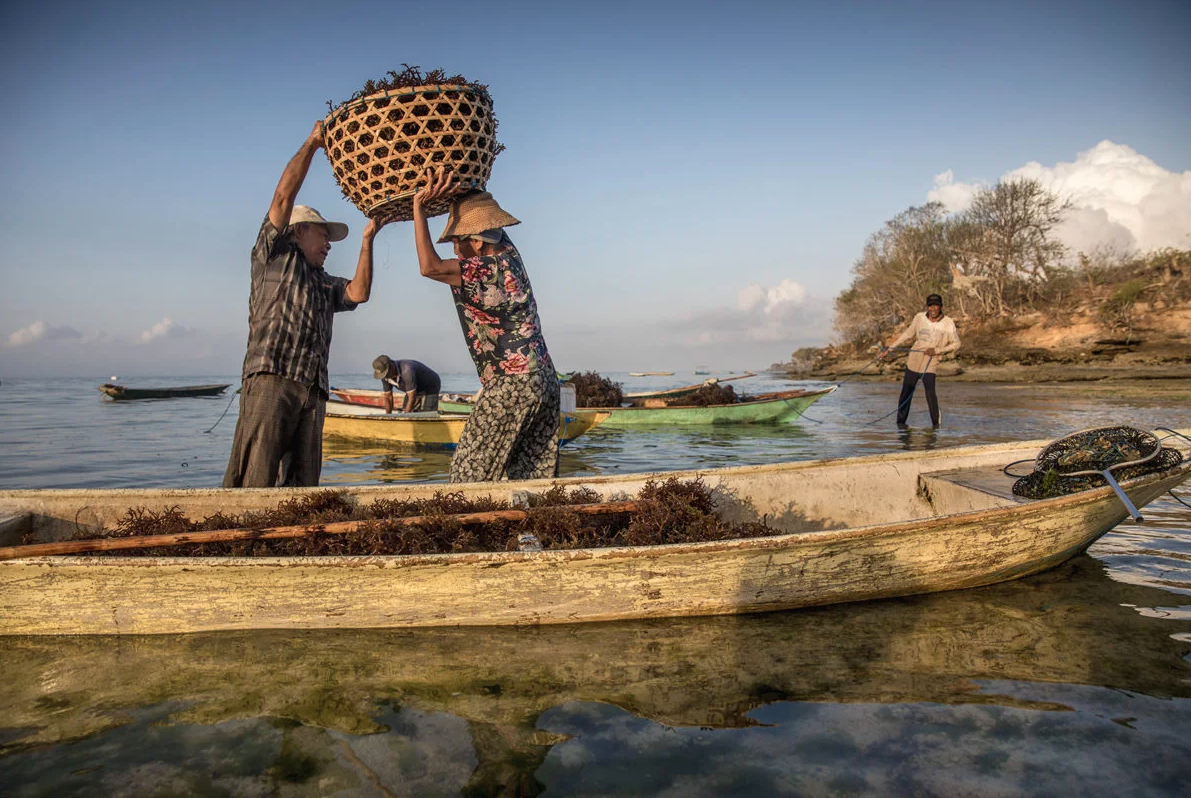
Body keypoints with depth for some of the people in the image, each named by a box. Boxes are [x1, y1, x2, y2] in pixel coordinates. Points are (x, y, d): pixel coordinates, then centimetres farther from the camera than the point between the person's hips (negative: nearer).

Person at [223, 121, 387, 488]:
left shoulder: (326, 285, 33)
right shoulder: (275, 256, 16)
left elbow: (359, 293, 13)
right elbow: (285, 195, 7)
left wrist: (367, 241, 16)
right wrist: (312, 143, 11)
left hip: (313, 391, 6)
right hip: (271, 379, -6)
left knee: (303, 485, -3)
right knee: (254, 482, -16)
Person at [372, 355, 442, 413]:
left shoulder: (406, 371, -40)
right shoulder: (385, 375, -16)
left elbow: (412, 399, -35)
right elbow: (388, 398, -3)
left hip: (430, 389, -7)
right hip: (414, 391, 8)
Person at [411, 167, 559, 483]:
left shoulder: (488, 271, -18)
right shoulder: (508, 253, 8)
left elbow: (430, 266, -30)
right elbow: (482, 214, 26)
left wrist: (419, 205, -24)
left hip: (511, 388, -9)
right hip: (543, 382, 9)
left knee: (471, 472, 1)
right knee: (534, 477, 10)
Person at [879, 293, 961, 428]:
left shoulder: (948, 323, -6)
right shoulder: (919, 318, 0)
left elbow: (956, 344, 1)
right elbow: (907, 335, 11)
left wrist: (937, 350, -12)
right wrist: (889, 349, 12)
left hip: (930, 364, -3)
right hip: (913, 361, 3)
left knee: (930, 393, -17)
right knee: (906, 393, 8)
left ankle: (935, 423, -2)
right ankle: (901, 422, 23)